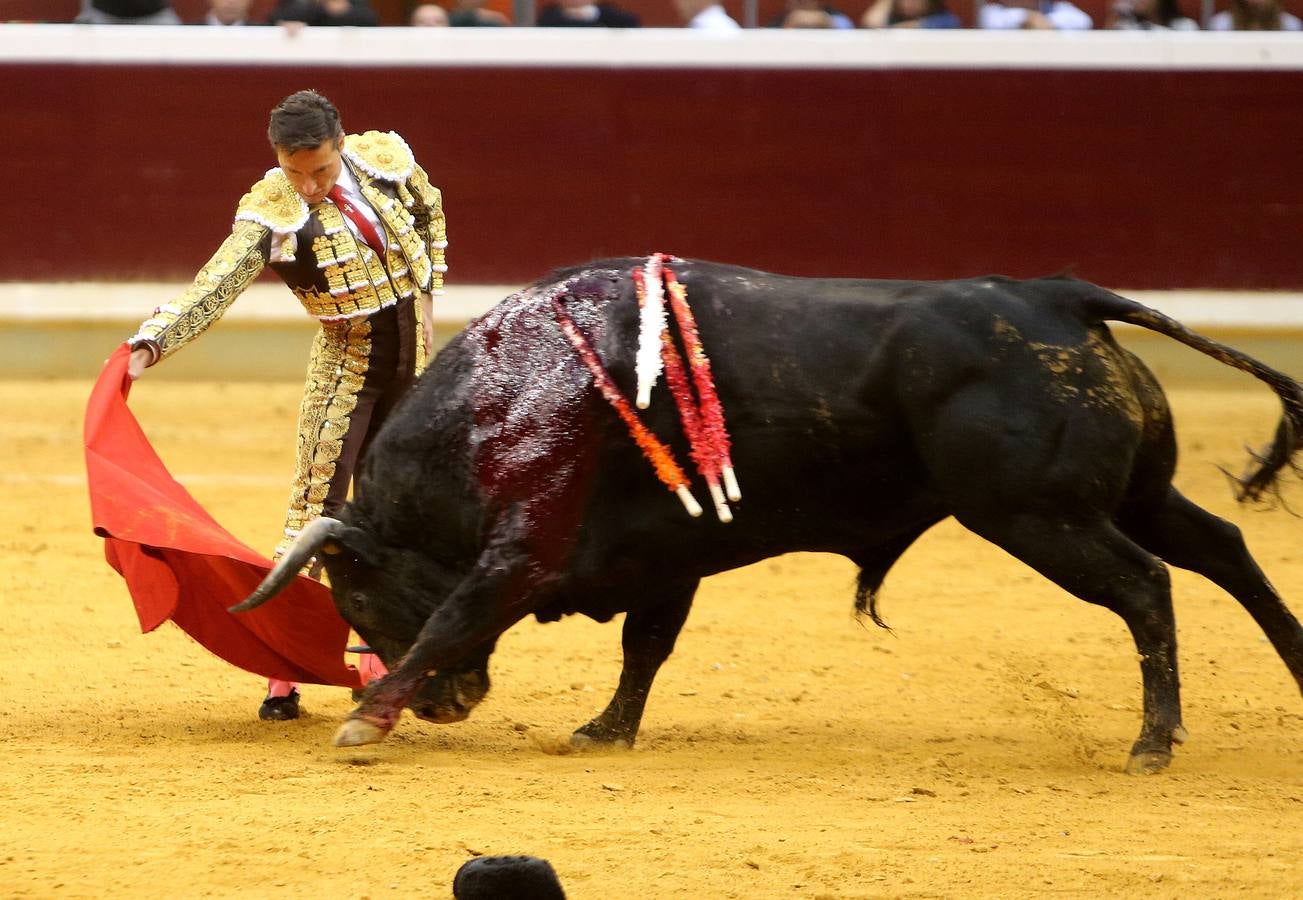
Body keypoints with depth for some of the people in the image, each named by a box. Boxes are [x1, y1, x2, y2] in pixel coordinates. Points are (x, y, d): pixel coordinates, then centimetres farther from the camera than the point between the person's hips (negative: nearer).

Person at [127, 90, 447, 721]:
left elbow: (429, 212, 13)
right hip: (346, 360, -4)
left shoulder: (385, 158, -9)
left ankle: (376, 657, 20)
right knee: (317, 503, -11)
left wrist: (426, 301, 10)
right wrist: (150, 345, -48)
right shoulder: (272, 216, -22)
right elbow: (213, 289, -33)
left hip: (412, 358, 4)